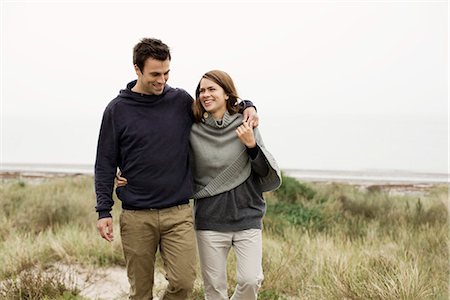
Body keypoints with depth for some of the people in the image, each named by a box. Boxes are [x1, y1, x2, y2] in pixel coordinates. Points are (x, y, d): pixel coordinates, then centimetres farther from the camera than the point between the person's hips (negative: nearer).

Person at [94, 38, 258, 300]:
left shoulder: (181, 100, 5)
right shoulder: (118, 109, 1)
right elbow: (106, 164, 4)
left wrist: (247, 106, 4)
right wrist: (104, 211, -2)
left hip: (178, 214, 1)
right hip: (136, 217, -1)